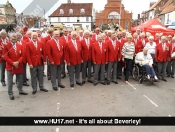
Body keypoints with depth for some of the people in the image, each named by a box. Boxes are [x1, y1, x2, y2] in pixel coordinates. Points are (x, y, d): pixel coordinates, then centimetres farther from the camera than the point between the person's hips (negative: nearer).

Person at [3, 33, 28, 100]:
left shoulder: (19, 46, 6)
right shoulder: (6, 46, -6)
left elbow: (22, 55, 3)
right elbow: (5, 57, -11)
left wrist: (18, 62, -13)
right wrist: (13, 63, -18)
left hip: (19, 66, 4)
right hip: (10, 66, -4)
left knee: (20, 79, 15)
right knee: (10, 81, 3)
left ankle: (20, 90, 34)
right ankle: (10, 94, 16)